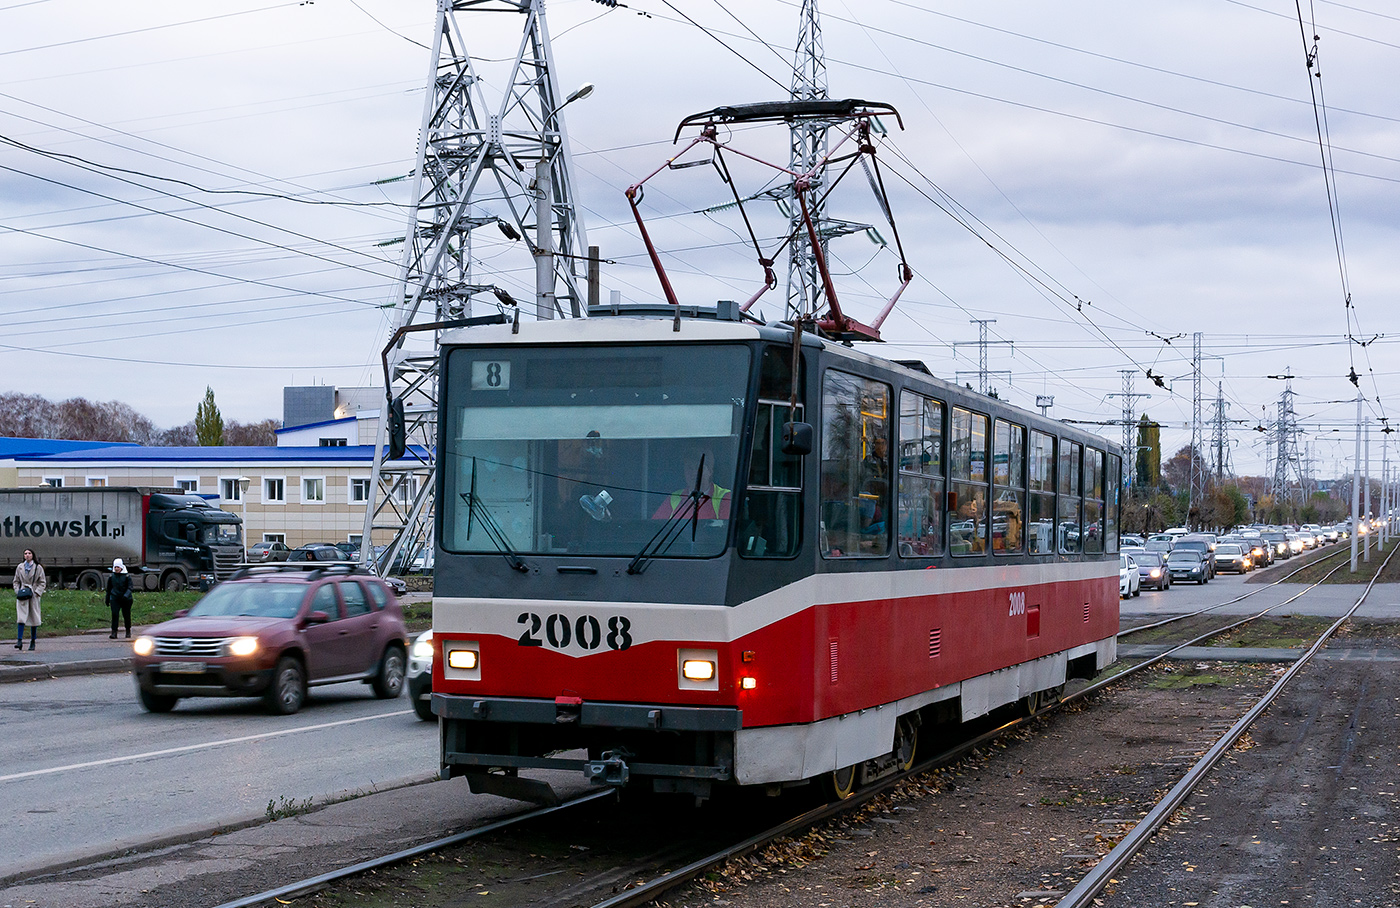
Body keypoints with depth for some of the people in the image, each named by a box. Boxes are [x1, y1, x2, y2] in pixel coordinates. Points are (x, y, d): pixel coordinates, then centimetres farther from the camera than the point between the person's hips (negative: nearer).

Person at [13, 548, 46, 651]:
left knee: (34, 619, 2)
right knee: (21, 617, -11)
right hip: (22, 596, 1)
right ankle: (19, 641, -15)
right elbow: (16, 581, 15)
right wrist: (18, 591, -1)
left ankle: (33, 642, 11)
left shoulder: (38, 567, 3)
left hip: (34, 595, -1)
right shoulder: (20, 567, 10)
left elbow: (42, 582, 4)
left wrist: (36, 592, -9)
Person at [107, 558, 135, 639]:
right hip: (115, 599, 1)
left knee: (126, 616, 7)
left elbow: (130, 588, -7)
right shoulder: (111, 577, 6)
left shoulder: (127, 576, -2)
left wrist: (126, 595, -26)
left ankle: (128, 632, 23)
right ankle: (114, 632, -13)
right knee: (114, 615, -12)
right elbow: (108, 589, 16)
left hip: (126, 599, -1)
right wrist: (107, 600, 18)